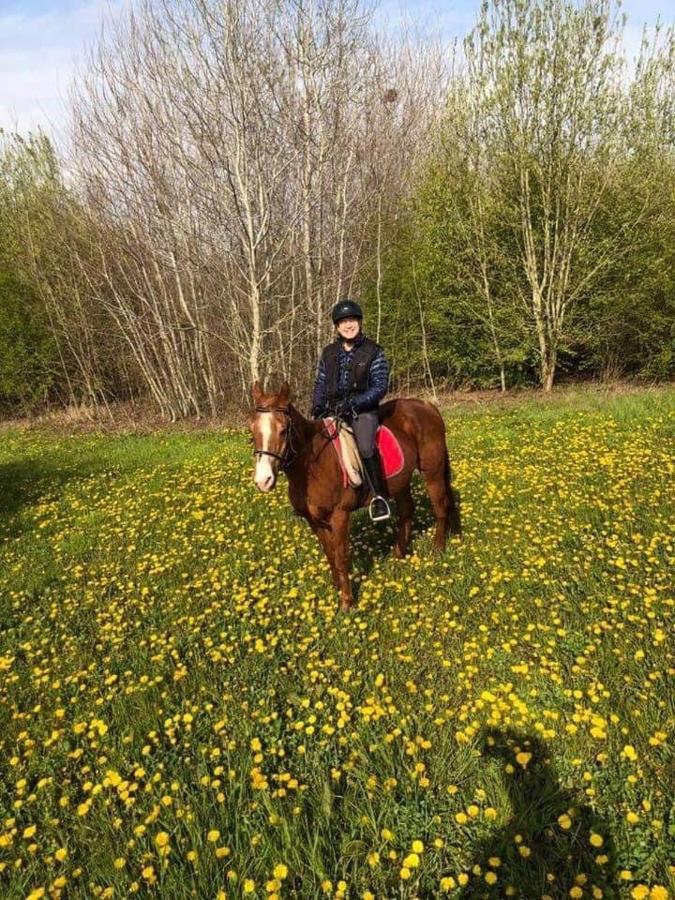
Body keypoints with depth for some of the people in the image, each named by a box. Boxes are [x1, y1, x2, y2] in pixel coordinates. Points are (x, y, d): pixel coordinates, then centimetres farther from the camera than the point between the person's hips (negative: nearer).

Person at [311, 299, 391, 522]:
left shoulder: (373, 352, -1)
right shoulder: (329, 353, 11)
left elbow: (379, 387, -8)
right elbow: (320, 384, 15)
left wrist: (352, 403, -19)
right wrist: (317, 407, -3)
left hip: (363, 411, -5)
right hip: (333, 411, 5)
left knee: (365, 447, -32)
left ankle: (379, 496, -15)